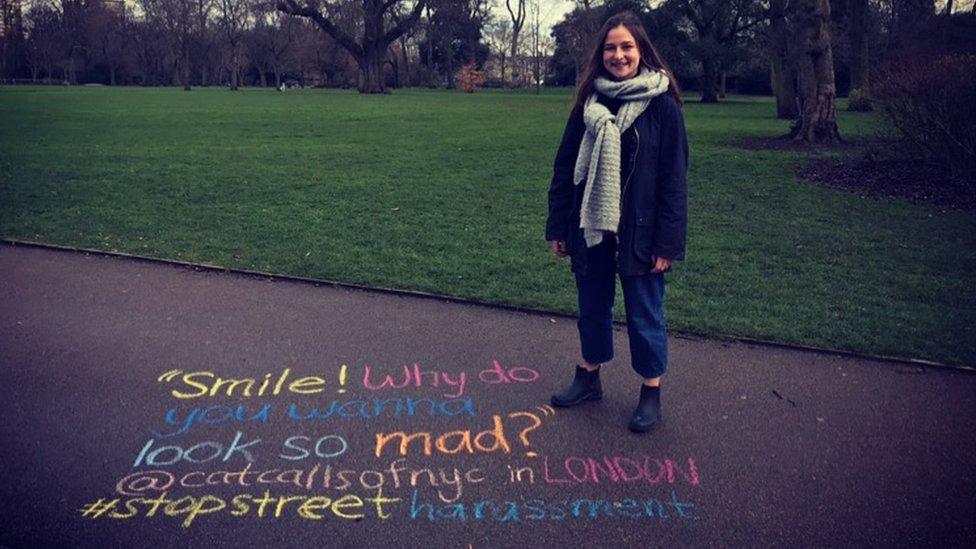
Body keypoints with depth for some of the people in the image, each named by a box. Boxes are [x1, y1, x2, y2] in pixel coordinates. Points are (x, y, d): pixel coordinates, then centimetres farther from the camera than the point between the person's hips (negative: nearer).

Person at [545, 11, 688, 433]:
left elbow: (673, 178, -8)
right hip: (590, 227, 4)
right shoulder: (589, 102, 4)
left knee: (645, 314, 9)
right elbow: (565, 166, 7)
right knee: (592, 307, 17)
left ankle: (651, 393, 26)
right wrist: (558, 226, 5)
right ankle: (589, 377, 37)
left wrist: (668, 242, -11)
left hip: (638, 232, -4)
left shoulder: (662, 105, -7)